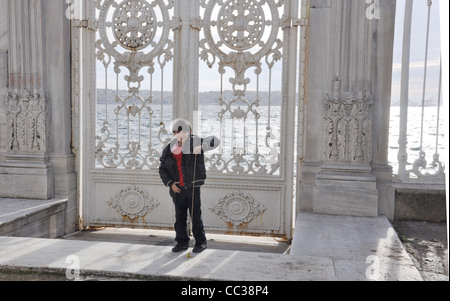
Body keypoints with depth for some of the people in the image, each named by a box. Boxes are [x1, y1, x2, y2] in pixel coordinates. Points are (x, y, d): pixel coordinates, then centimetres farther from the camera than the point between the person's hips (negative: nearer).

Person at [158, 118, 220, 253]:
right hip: (177, 189, 3)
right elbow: (162, 169, 11)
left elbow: (215, 141, -11)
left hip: (193, 187, -3)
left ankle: (200, 242, 15)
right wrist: (170, 183, -3)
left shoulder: (195, 143, -3)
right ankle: (182, 242, 24)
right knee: (179, 217, 11)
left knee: (196, 215, 2)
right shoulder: (169, 150, 5)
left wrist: (201, 147, -28)